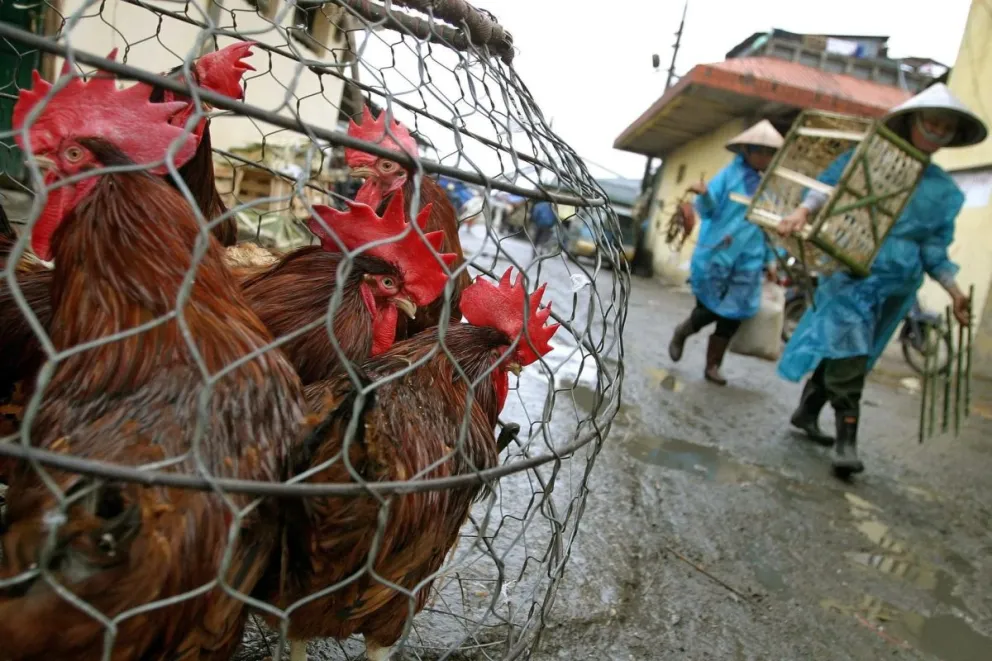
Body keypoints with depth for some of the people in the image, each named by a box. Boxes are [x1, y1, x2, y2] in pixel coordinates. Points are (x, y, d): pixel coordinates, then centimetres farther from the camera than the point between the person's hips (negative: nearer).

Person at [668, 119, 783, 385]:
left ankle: (713, 365, 17)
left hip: (748, 263, 4)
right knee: (709, 310, -2)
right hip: (716, 256, -4)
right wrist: (705, 195, -29)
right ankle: (681, 332, 30)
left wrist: (770, 260, 12)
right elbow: (708, 210, -8)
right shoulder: (731, 175, -3)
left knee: (731, 317, 4)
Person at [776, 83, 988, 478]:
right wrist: (803, 212, -27)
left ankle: (807, 412, 25)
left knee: (840, 348, 11)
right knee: (847, 350, -16)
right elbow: (828, 186, -7)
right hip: (853, 269, -4)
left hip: (897, 282, 5)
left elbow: (934, 248, 13)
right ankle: (846, 436, -13)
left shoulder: (944, 190, 12)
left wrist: (954, 291, 4)